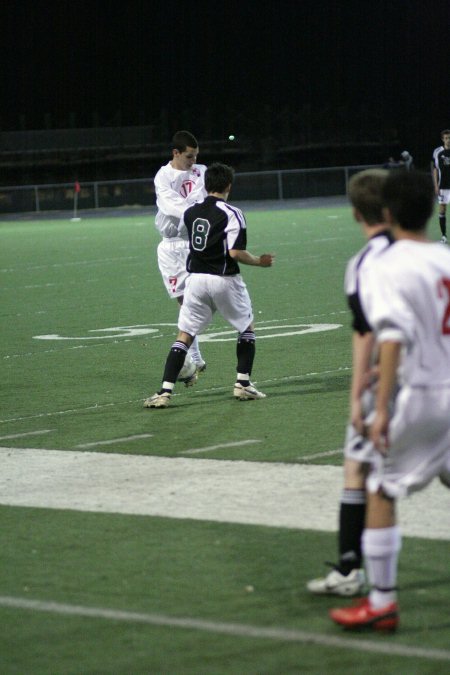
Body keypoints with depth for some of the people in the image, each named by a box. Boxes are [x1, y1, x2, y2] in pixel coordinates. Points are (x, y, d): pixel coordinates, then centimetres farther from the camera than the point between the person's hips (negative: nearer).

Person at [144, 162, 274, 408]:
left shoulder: (190, 212, 6)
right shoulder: (231, 213, -11)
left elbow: (181, 231, 26)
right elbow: (236, 252, -17)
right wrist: (260, 261, -1)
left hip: (196, 278, 4)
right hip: (224, 279, -4)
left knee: (184, 336, 5)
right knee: (247, 327, 19)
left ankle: (165, 392, -7)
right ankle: (243, 384, 15)